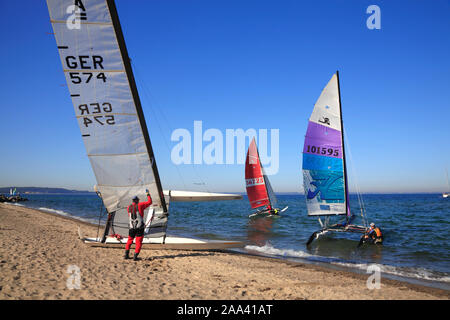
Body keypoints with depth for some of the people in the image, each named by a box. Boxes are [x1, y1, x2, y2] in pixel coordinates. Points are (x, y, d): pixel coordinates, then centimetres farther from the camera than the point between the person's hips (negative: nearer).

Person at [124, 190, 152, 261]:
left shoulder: (128, 207, 7)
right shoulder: (140, 205, -5)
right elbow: (149, 202, 4)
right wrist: (148, 194, 18)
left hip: (132, 227, 4)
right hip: (140, 227, -4)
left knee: (130, 240, 20)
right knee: (138, 242, 2)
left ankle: (126, 255, 19)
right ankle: (135, 257, -2)